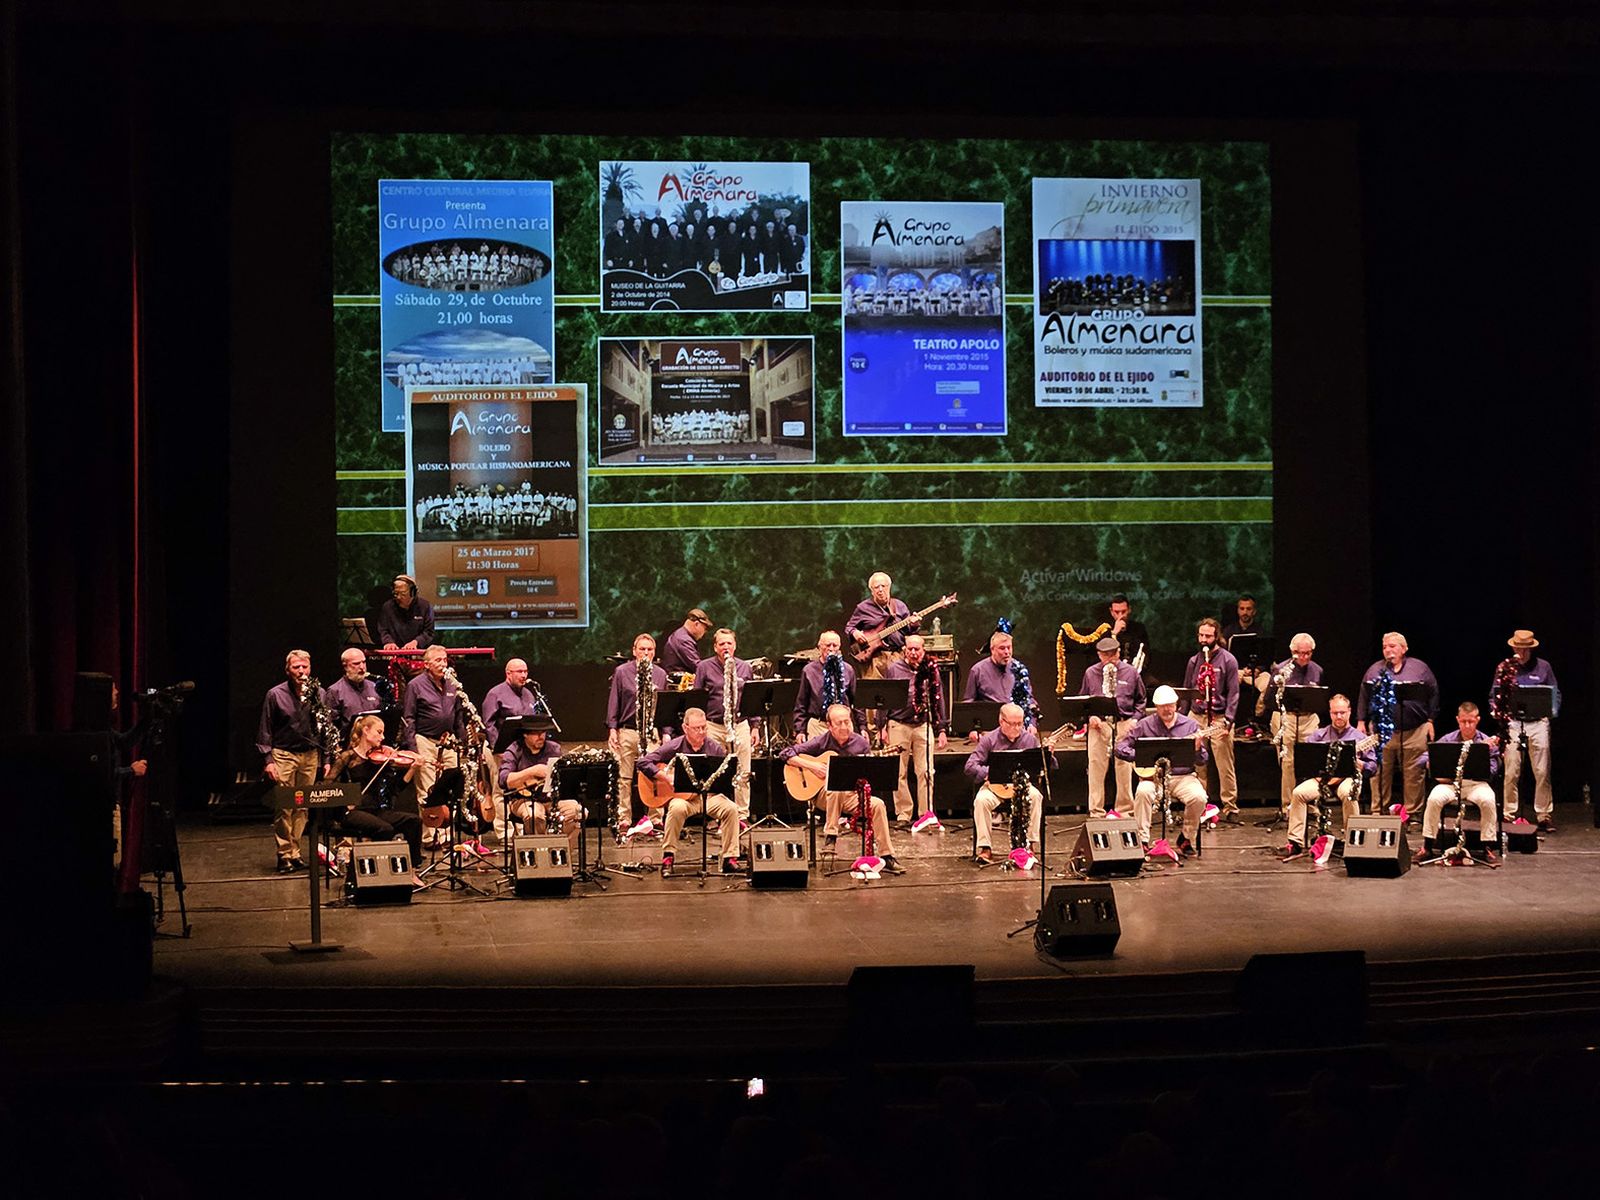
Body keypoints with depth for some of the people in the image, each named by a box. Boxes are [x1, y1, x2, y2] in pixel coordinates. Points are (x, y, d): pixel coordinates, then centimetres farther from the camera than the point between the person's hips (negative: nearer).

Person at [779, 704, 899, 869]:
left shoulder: (860, 743, 2)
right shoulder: (821, 742, -5)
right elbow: (784, 754, -7)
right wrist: (810, 766, -18)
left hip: (851, 796, 2)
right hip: (823, 795, -2)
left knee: (878, 804, -24)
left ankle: (886, 856, -18)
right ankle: (830, 836, -25)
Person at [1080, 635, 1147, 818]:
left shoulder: (1131, 672, 7)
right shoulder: (1090, 673, 8)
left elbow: (1140, 700, 14)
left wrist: (1135, 719, 0)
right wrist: (1090, 716, -3)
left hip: (1124, 724, 0)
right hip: (1098, 724, 0)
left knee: (1125, 768, 0)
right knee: (1095, 767, -3)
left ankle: (1125, 809, 10)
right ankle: (1096, 812, 3)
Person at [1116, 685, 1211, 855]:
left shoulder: (1191, 725, 6)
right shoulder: (1145, 725, 5)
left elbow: (1201, 762, 6)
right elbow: (1120, 748, 4)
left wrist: (1197, 748, -17)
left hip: (1183, 777, 1)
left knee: (1199, 797, -28)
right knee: (1143, 792, -33)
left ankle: (1186, 839, -3)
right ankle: (1142, 841, -22)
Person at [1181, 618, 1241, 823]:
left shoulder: (1228, 660, 0)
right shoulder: (1194, 661, 14)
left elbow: (1233, 693, -4)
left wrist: (1228, 720, -13)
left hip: (1219, 718, -4)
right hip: (1196, 716, 4)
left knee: (1225, 766, -4)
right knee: (1196, 765, 4)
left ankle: (1230, 809, 0)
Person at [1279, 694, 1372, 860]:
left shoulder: (1358, 738, 10)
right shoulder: (1319, 735, 15)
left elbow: (1373, 767, 4)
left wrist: (1357, 763, -15)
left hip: (1347, 778, -2)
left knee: (1347, 793, -39)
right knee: (1298, 792, -26)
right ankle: (1296, 844, -24)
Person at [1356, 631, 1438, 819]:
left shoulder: (1419, 668, 7)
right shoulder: (1375, 670, 11)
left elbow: (1433, 694, 8)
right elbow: (1363, 696, 13)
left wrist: (1430, 721, 4)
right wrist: (1361, 721, 7)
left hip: (1413, 732, -1)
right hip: (1381, 730, 1)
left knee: (1413, 775, 1)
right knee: (1380, 774, 3)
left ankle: (1411, 812, 10)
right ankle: (1378, 811, 11)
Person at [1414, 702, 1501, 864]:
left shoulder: (1486, 742, 2)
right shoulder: (1448, 740, 5)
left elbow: (1492, 771, -7)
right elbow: (1422, 760, 4)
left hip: (1476, 783, -1)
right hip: (1449, 782, 1)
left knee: (1487, 800, -33)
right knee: (1435, 798, -30)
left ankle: (1488, 848, -19)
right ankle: (1427, 847, -15)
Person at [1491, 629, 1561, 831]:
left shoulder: (1543, 667, 8)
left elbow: (1555, 693, 11)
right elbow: (1493, 696, 10)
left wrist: (1553, 712, -7)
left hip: (1538, 722, 0)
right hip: (1512, 722, 0)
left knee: (1542, 772, -1)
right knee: (1511, 773, -3)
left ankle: (1544, 815, 6)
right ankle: (1509, 814, 6)